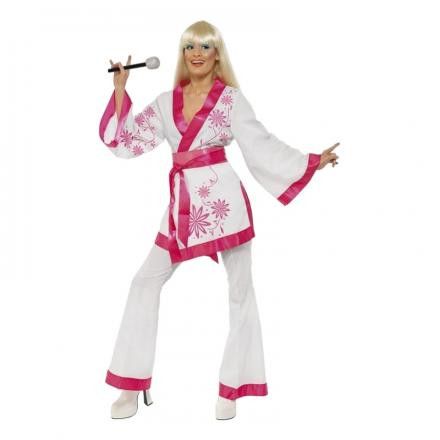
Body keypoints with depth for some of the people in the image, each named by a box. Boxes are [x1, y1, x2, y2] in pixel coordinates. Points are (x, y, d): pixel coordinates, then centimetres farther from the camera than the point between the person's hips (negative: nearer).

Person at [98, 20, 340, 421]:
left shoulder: (232, 98, 2)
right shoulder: (166, 101, 12)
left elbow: (263, 145, 2)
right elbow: (127, 140, 11)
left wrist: (312, 161, -2)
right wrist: (120, 88, 9)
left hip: (223, 198, -3)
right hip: (183, 204, 4)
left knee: (240, 290, 3)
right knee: (146, 282, 3)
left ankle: (231, 390, 18)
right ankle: (132, 388, 15)